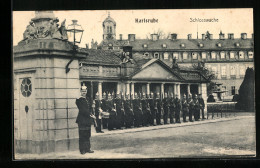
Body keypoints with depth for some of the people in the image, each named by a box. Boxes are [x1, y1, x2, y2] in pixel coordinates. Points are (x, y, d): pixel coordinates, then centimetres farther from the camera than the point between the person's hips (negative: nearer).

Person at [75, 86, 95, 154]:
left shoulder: (87, 100, 17)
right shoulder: (79, 100, -7)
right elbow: (82, 110, -14)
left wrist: (91, 115, 1)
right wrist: (90, 115, -15)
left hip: (87, 120, 7)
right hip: (82, 120, -7)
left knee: (87, 135, 10)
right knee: (82, 135, -2)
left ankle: (87, 149, 15)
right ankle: (82, 150, 3)